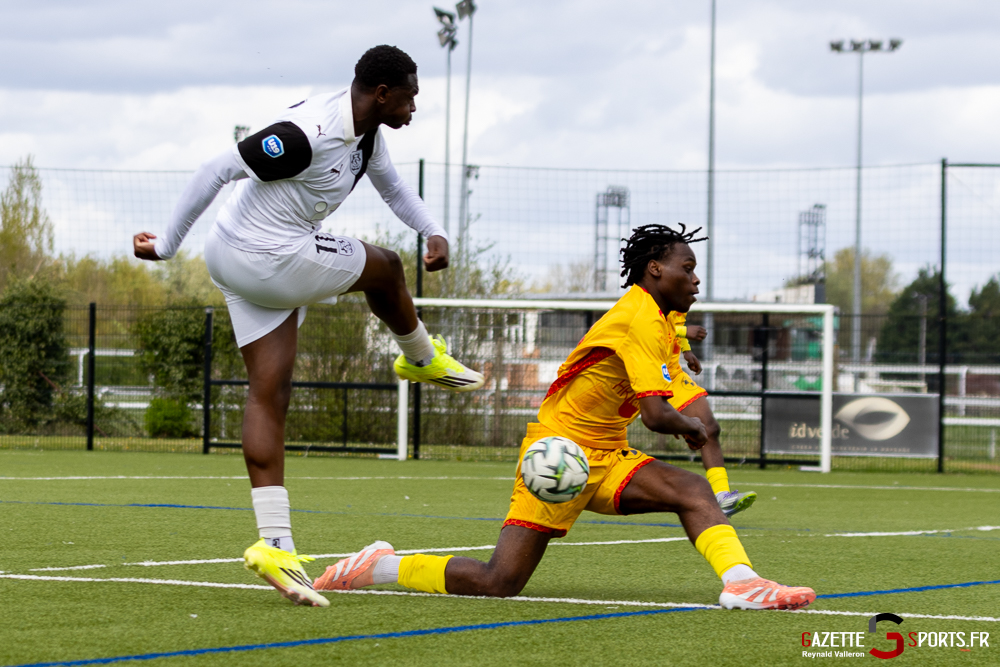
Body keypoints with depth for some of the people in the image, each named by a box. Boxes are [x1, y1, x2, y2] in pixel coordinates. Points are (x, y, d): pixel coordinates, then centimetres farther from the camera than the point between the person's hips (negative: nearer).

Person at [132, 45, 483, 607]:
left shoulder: (367, 135, 5)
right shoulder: (308, 133, -25)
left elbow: (392, 186, 22)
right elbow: (217, 171, -22)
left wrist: (434, 232, 2)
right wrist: (168, 245, -15)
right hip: (268, 260, -9)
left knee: (270, 395, 2)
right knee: (384, 268, 7)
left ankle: (275, 544, -2)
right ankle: (425, 359, 37)